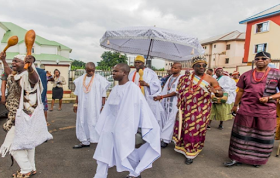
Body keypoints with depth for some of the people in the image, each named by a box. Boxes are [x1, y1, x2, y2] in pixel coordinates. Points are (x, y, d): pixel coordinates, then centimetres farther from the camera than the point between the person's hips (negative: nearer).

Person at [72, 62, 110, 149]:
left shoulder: (100, 79, -6)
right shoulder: (80, 79, 7)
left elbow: (103, 93, -7)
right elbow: (77, 93, 12)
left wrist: (103, 105, -10)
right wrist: (76, 103, 11)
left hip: (95, 106, -5)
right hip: (83, 106, 5)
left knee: (96, 123, -3)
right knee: (83, 122, 10)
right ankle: (85, 141, 22)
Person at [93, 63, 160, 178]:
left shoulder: (133, 88, -16)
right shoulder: (115, 89, 6)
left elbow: (142, 107, -16)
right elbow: (108, 108, 12)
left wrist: (142, 127, -15)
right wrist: (104, 124, 16)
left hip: (124, 126, -7)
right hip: (111, 124, 7)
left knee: (125, 151, 6)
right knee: (104, 150, 9)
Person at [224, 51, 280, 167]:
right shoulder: (246, 75, 7)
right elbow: (240, 91, 11)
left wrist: (269, 98, -14)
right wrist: (235, 105, 11)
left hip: (266, 111, -1)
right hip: (246, 109, 1)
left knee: (262, 136, 11)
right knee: (242, 134, 7)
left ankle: (258, 159, 30)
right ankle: (237, 158, 18)